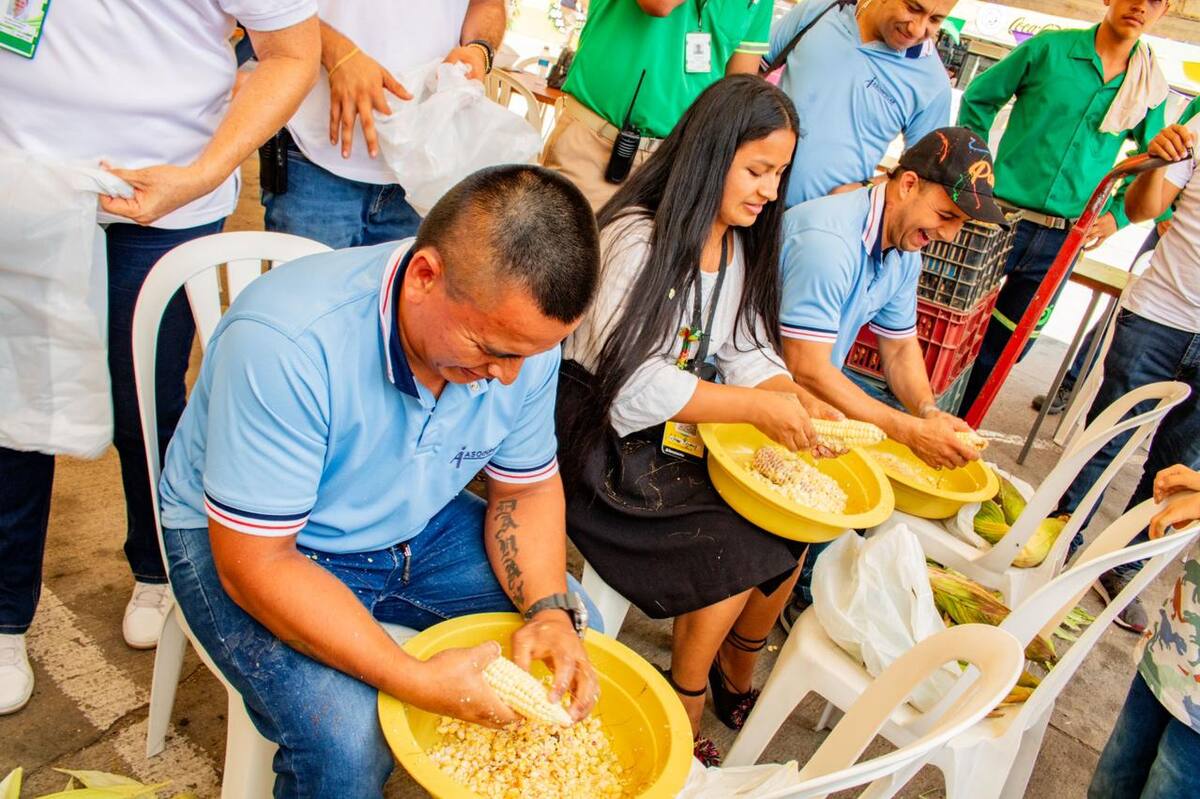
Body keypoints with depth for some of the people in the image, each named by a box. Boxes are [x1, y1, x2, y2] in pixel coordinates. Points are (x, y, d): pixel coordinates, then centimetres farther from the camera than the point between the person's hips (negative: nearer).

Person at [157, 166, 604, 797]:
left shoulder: (522, 329, -16)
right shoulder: (285, 343, -35)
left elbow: (527, 489, -3)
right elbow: (256, 565, -29)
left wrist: (552, 612, -20)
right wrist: (415, 681, -33)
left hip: (418, 528, 6)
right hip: (249, 539, -5)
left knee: (578, 633, -2)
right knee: (346, 744, -27)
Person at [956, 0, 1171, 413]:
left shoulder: (1150, 89, 7)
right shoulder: (1050, 48, -1)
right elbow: (978, 97, 7)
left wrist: (1117, 214, 3)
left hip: (1062, 240, 3)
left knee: (1002, 348, 10)